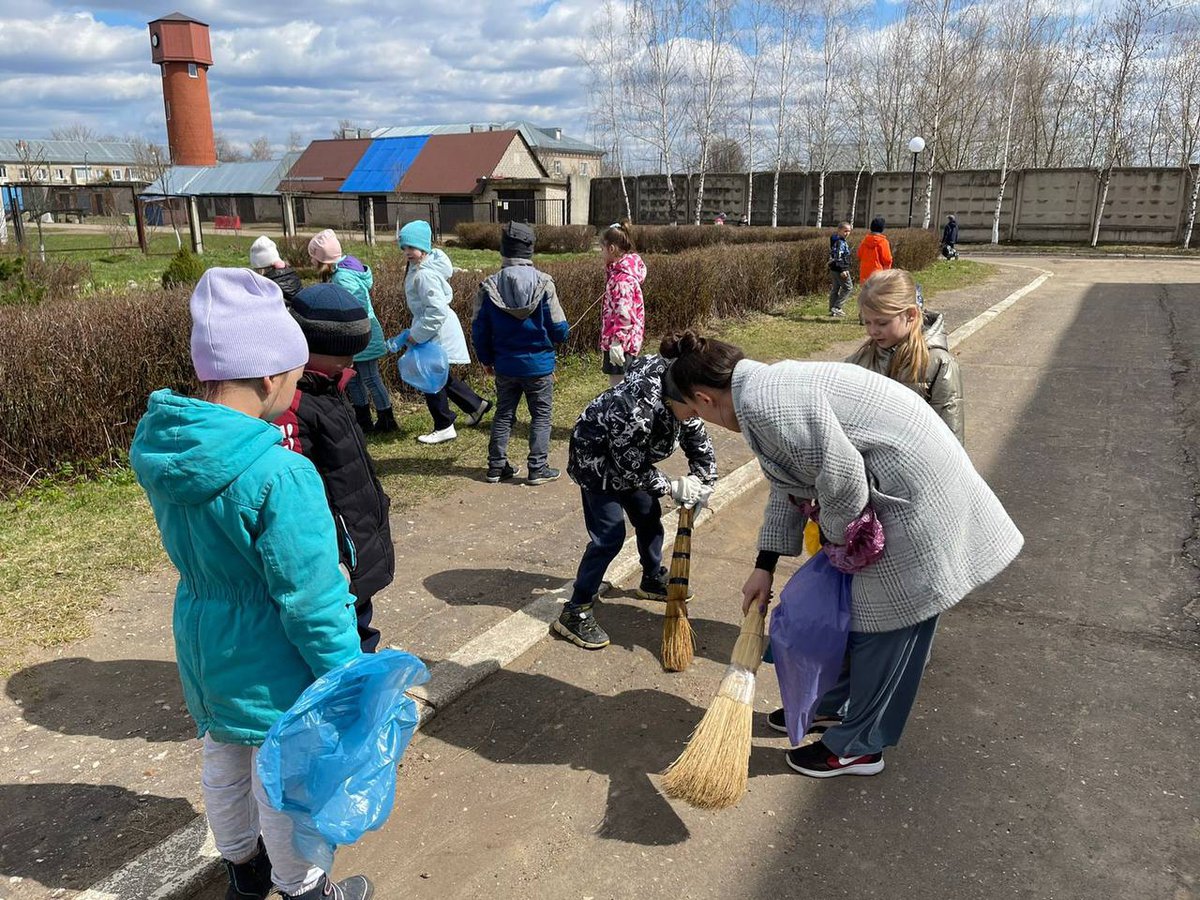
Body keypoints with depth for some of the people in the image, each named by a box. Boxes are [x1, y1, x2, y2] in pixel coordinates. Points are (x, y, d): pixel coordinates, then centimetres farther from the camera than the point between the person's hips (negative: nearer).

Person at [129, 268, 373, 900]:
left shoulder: (158, 448, -8)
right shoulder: (278, 475, -33)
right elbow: (313, 603, -27)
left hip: (200, 645, 8)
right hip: (268, 666, -7)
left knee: (223, 766, 28)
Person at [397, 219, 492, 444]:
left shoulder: (425, 274, -23)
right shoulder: (418, 267, 7)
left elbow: (437, 310, -29)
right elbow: (445, 294, 18)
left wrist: (417, 335, -20)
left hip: (436, 333, -10)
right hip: (437, 331, 10)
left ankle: (444, 428, 15)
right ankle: (476, 405, 35)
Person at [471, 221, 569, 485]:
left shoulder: (489, 286, -6)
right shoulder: (543, 283, -13)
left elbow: (479, 330, -1)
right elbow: (559, 329, -11)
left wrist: (486, 359, 14)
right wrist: (555, 338, 14)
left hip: (505, 366, 3)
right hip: (539, 364, -3)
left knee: (504, 415, 16)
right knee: (541, 415, 10)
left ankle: (496, 467, 21)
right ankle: (538, 468, 9)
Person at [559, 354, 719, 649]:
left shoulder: (679, 402, -18)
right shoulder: (637, 409, -41)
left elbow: (699, 441, -3)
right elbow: (632, 468, -28)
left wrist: (701, 484, -10)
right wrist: (673, 487, -18)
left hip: (629, 457, 8)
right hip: (596, 460, -8)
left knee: (649, 517, 17)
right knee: (609, 535, -12)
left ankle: (652, 581, 41)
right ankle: (575, 612, -2)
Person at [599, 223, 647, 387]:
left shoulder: (622, 277, -21)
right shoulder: (626, 266, 9)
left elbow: (624, 313, -27)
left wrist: (616, 341, -25)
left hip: (620, 342, -10)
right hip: (629, 340, 10)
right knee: (620, 386, 19)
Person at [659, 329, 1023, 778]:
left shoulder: (763, 404, -23)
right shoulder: (771, 388, 10)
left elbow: (841, 474, -25)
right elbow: (790, 487, 17)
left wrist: (837, 538, -5)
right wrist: (764, 565, 18)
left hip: (915, 501, -10)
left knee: (884, 624, 5)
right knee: (855, 609, 21)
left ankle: (857, 747, 23)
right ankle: (836, 708, 41)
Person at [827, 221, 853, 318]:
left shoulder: (840, 240, 13)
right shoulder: (840, 242, -17)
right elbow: (838, 257, -23)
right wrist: (843, 270, -25)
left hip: (833, 269, 10)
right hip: (840, 269, -10)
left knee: (835, 289, 13)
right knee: (848, 287, -3)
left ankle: (832, 310, 19)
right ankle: (837, 307, -6)